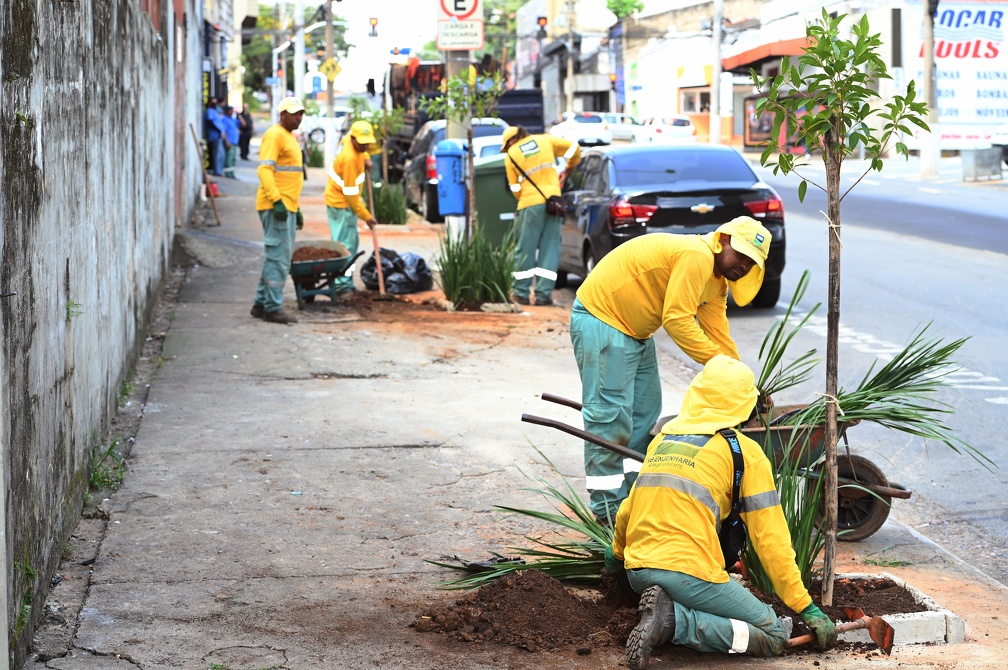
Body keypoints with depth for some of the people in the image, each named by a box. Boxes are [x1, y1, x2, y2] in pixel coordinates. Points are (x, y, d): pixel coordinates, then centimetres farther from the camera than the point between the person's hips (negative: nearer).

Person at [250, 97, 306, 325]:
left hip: (287, 207, 10)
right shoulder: (275, 135, -11)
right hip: (276, 206, -10)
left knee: (276, 256, 13)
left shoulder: (289, 136, 21)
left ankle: (261, 304, 20)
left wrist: (296, 208, 26)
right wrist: (277, 201, -28)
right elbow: (265, 169, -21)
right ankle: (272, 308, -8)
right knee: (279, 257, -10)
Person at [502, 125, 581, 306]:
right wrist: (568, 169, 29)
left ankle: (521, 293, 11)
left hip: (529, 203, -2)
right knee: (550, 248, 5)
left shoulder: (511, 155, 5)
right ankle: (543, 293, -1)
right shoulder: (545, 141, 10)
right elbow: (574, 148, 13)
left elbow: (515, 188, 6)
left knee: (527, 249, 6)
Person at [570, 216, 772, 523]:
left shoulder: (717, 282, 11)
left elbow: (719, 339, 11)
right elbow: (676, 319, -26)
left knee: (645, 414, 12)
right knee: (611, 418, -12)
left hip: (635, 332, 11)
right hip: (601, 320, -11)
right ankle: (608, 512, -8)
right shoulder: (696, 256, -22)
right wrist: (716, 361, -22)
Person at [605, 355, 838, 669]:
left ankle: (669, 613, 0)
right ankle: (674, 620, -15)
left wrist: (617, 554, 48)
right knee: (774, 636, 4)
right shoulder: (745, 452, 2)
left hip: (637, 570, 7)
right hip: (687, 573, -7)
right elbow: (770, 538, 0)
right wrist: (806, 607, 5)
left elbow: (628, 509, 28)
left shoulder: (663, 438, 18)